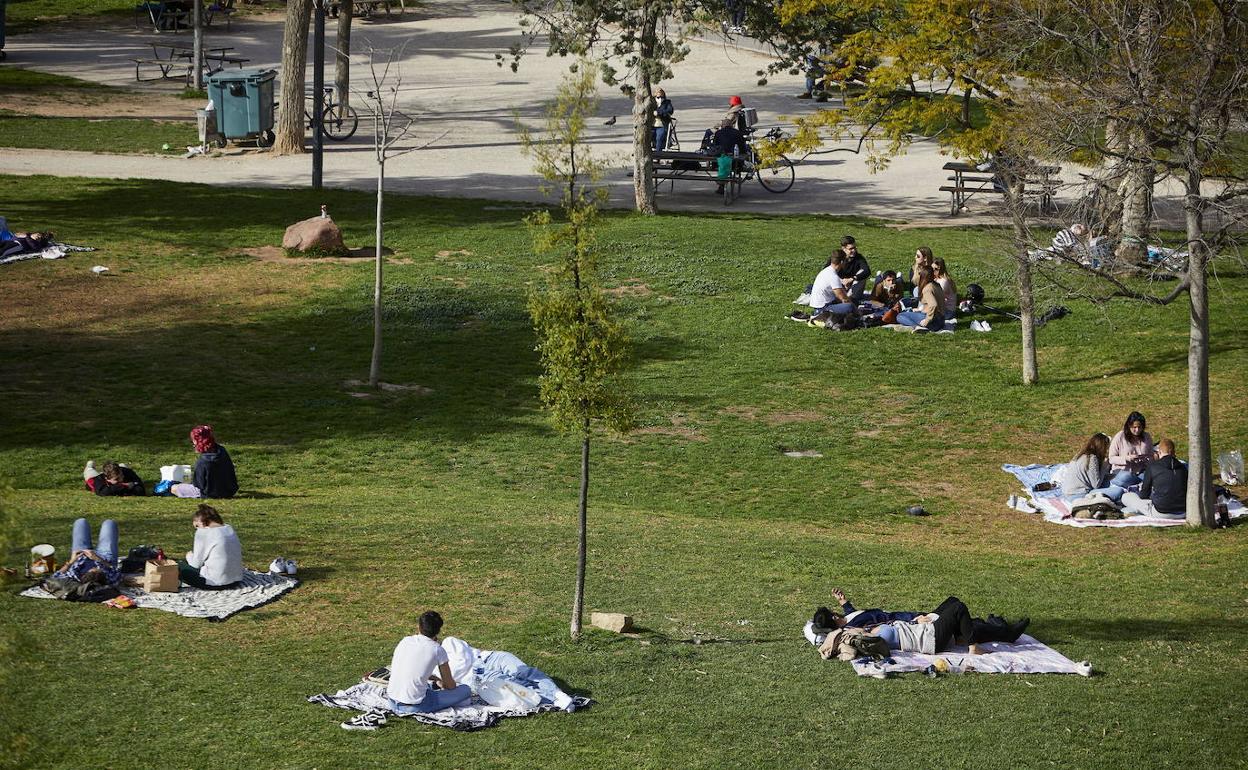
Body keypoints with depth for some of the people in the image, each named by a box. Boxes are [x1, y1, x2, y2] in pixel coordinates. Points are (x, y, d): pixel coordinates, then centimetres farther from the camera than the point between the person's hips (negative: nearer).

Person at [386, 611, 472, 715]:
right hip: (414, 707, -6)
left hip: (392, 703, 6)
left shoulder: (405, 641, 6)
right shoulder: (437, 650, -8)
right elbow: (450, 686, 2)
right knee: (466, 690, 2)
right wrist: (441, 682, 28)